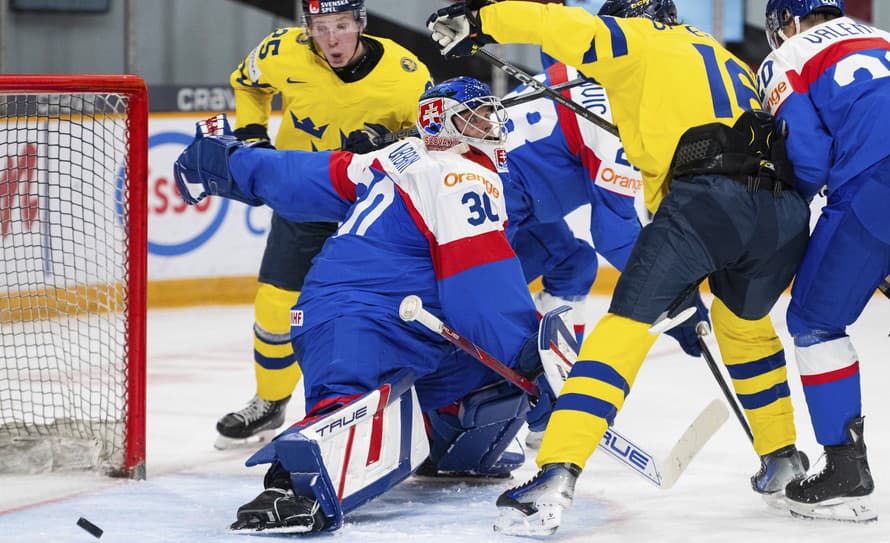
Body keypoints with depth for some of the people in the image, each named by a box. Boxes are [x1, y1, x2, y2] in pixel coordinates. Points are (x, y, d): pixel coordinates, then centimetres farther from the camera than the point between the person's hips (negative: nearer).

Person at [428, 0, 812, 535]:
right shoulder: (727, 60, 38)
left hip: (708, 194, -6)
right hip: (787, 210, 6)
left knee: (628, 325, -6)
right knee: (744, 324, 33)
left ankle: (558, 473, -19)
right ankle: (782, 456, 39)